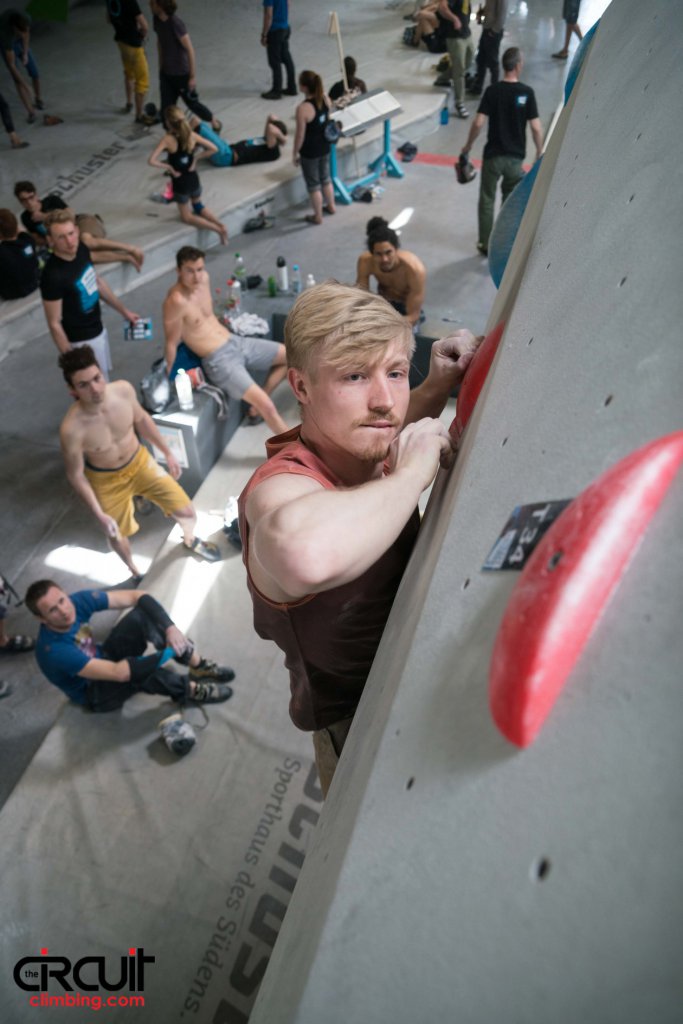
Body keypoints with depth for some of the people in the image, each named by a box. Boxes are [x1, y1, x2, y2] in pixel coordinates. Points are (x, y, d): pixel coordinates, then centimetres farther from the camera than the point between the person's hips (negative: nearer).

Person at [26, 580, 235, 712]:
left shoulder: (79, 600, -21)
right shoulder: (54, 651, -37)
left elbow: (138, 596, -18)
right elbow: (119, 672, -42)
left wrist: (170, 627, -33)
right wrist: (168, 653, -37)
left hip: (104, 657, 6)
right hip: (95, 693, -6)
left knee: (144, 614, -19)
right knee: (135, 671, -38)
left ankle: (199, 666, -9)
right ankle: (192, 690, -11)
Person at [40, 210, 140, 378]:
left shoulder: (81, 249, -8)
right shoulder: (52, 275, -31)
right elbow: (54, 323, -23)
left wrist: (123, 311, 16)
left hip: (99, 329, 8)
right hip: (81, 341, -8)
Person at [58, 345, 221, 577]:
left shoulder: (124, 389, -25)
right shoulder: (71, 429, -35)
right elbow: (75, 475, -19)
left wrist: (168, 453, 7)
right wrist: (99, 515, -18)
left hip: (140, 462, 3)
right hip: (107, 480, -2)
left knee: (187, 512, 5)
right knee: (117, 536, 15)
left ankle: (190, 540, 44)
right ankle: (135, 572, 51)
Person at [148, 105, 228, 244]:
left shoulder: (168, 139, -20)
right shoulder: (192, 135, -8)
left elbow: (152, 161, -27)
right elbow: (213, 149, -2)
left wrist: (169, 167, -14)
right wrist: (195, 158, 0)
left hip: (180, 181, -5)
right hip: (193, 178, 5)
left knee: (187, 217, 13)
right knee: (198, 206, 32)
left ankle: (218, 229, -5)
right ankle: (221, 225, 11)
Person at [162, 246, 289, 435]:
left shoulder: (204, 278, 2)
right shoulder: (176, 300, -23)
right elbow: (172, 343, -15)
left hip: (235, 341, 9)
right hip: (218, 360, -9)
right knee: (266, 405, -22)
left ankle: (256, 407, 13)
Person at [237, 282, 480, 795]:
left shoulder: (350, 444, -15)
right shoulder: (281, 487, -39)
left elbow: (388, 431, 12)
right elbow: (308, 555, -66)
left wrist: (440, 384, -9)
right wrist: (413, 472, -45)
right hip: (362, 732, -7)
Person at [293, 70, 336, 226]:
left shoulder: (303, 108, -29)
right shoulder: (325, 98, -8)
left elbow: (300, 135, -21)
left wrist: (295, 153, -7)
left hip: (309, 151, -7)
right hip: (324, 146, 7)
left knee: (313, 184, 12)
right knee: (325, 177, 27)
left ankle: (318, 216, 26)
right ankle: (331, 206, 45)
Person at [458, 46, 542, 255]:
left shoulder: (492, 91, -8)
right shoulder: (527, 92, -7)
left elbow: (478, 123, -12)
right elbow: (535, 128, -9)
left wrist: (468, 146, 3)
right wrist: (539, 153, 4)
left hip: (493, 155, 0)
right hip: (515, 157, 1)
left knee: (487, 200, 13)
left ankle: (486, 244, 17)